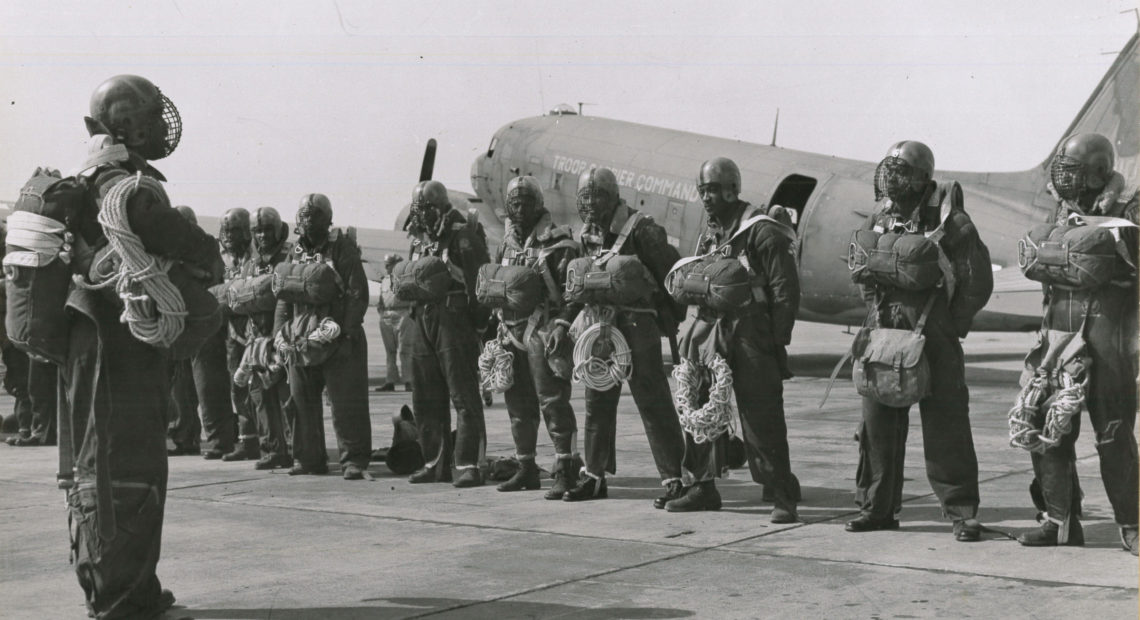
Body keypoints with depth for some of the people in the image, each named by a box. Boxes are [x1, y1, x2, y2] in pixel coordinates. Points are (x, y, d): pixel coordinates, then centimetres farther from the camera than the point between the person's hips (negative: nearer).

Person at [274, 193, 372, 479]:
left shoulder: (343, 249, -2)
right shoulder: (295, 254, 15)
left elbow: (357, 294, -8)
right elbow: (283, 297, 19)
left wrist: (345, 332, -16)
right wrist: (280, 331, 8)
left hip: (335, 340, -6)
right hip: (300, 341, 6)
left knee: (346, 404, -7)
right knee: (302, 402, 10)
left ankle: (354, 461, -3)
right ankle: (308, 458, 20)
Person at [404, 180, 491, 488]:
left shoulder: (462, 235, -8)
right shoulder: (419, 240, 16)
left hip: (455, 321, -8)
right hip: (423, 321, 8)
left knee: (464, 397, -7)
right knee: (425, 399, 12)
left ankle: (469, 465, -5)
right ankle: (435, 463, 22)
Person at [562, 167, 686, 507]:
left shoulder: (640, 228, -11)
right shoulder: (586, 233, 11)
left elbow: (672, 272, -9)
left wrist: (671, 319, -8)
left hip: (637, 325, -7)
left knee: (653, 403, -6)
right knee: (597, 403, 13)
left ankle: (674, 479, -1)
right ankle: (594, 476, 23)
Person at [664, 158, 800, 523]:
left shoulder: (762, 232, -8)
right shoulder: (709, 236, 16)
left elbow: (785, 291, -11)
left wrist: (778, 340, -13)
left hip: (751, 335, -8)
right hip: (710, 329, 8)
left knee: (761, 419, -7)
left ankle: (783, 499, 1)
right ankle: (702, 489, 21)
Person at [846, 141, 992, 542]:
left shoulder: (949, 221, -6)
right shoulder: (877, 222, 10)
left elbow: (977, 281, -5)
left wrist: (950, 327, -6)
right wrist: (877, 316, 9)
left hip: (934, 338, -5)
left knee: (945, 426, -4)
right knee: (878, 422, 7)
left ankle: (963, 512, 5)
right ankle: (877, 508, 18)